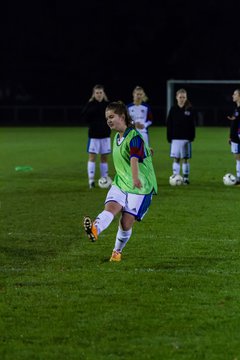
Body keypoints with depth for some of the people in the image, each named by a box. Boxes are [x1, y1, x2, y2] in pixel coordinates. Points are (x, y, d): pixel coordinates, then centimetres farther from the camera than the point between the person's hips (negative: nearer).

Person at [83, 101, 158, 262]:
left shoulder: (134, 137, -19)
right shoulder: (117, 138, 10)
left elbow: (134, 159, -37)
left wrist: (136, 178, -52)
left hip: (141, 187, -7)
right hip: (120, 183, 7)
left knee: (127, 222, -8)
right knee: (110, 207, -22)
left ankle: (117, 252, 16)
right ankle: (95, 230, -50)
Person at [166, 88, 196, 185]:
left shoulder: (190, 110, -1)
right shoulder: (173, 109, 2)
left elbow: (193, 125, 0)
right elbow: (169, 124, 3)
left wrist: (192, 136, -7)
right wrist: (169, 137, -2)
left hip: (186, 138, -1)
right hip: (175, 138, 1)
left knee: (185, 159, 4)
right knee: (176, 159, 2)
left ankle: (186, 178, 9)